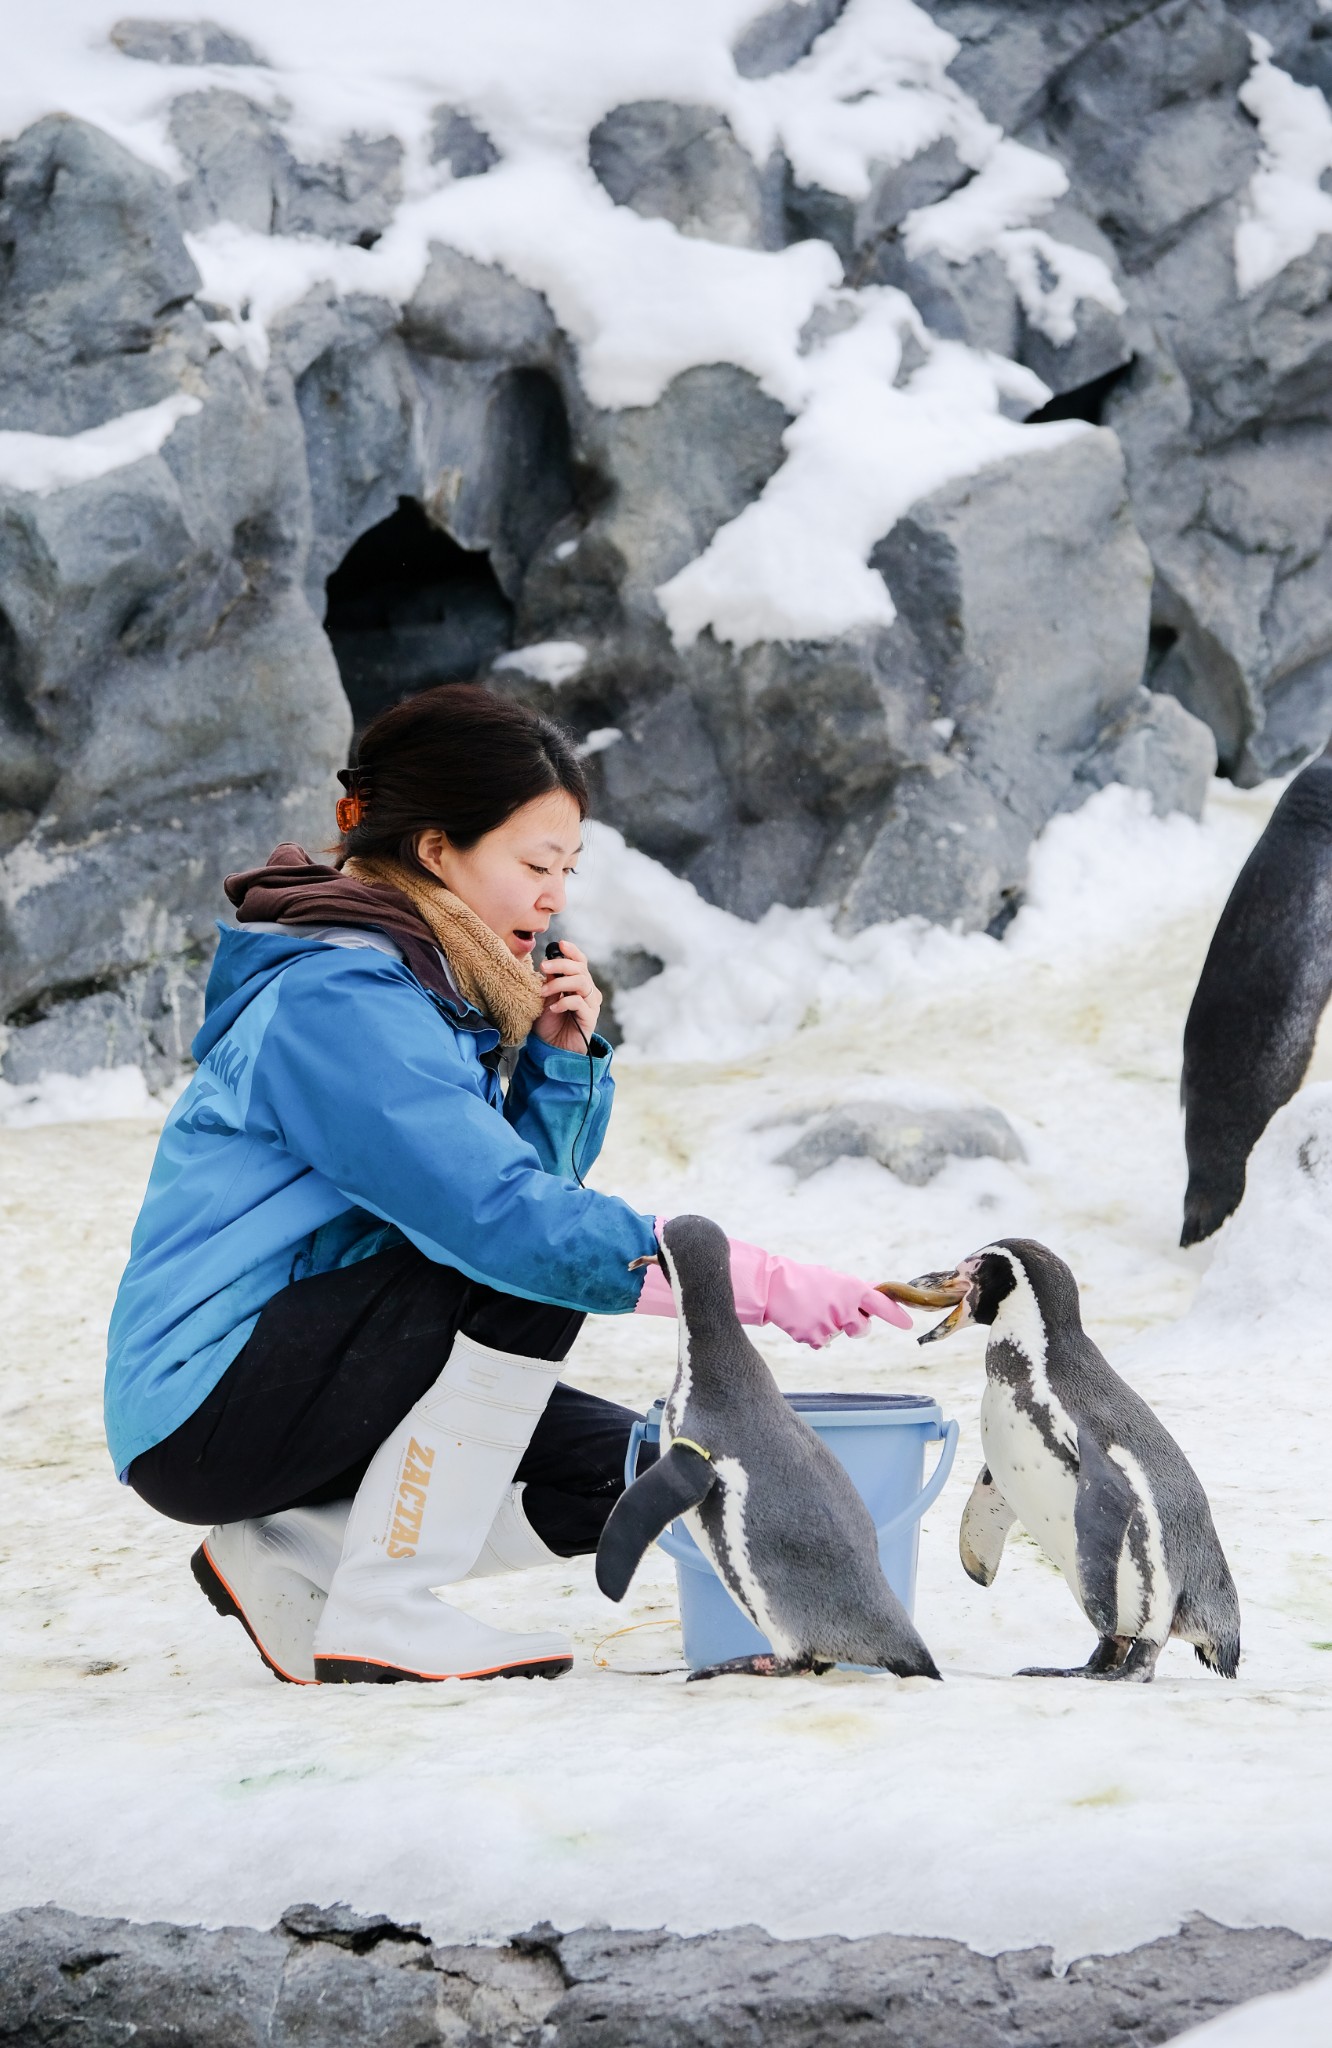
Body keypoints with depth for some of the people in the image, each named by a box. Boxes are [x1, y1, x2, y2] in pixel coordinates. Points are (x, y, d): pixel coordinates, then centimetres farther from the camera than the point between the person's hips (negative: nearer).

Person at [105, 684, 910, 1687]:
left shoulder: (436, 983, 11)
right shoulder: (343, 1000, -20)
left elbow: (536, 1175, 15)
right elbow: (503, 1213, -30)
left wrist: (564, 1059, -5)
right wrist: (759, 1282, -31)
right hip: (202, 1408, -10)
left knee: (624, 1471, 2)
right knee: (535, 1264, -24)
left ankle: (294, 1556, 5)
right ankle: (383, 1611, -19)